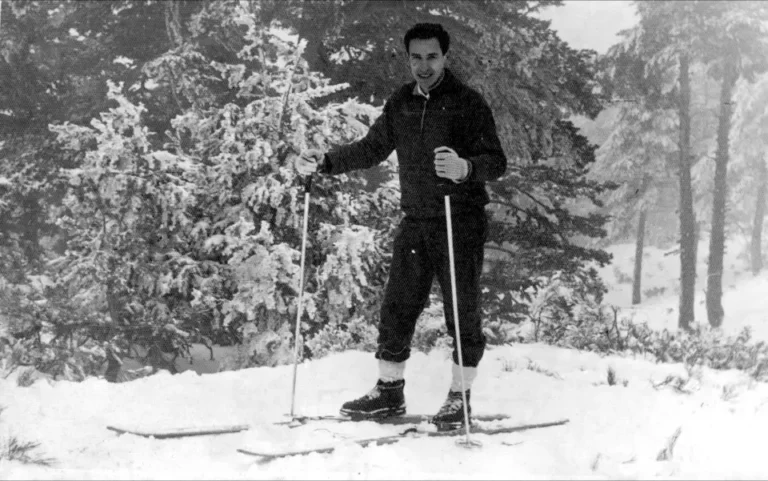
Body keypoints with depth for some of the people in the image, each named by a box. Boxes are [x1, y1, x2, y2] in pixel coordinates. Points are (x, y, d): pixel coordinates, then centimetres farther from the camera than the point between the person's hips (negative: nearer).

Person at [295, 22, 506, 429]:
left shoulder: (467, 102, -7)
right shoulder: (401, 104, 9)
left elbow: (497, 162, -14)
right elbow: (372, 148, 19)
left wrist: (465, 168, -35)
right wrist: (324, 162, 7)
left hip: (461, 223, -5)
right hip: (415, 223, 5)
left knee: (462, 313, 0)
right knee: (396, 307, 7)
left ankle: (460, 398, 11)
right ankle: (389, 393, 19)